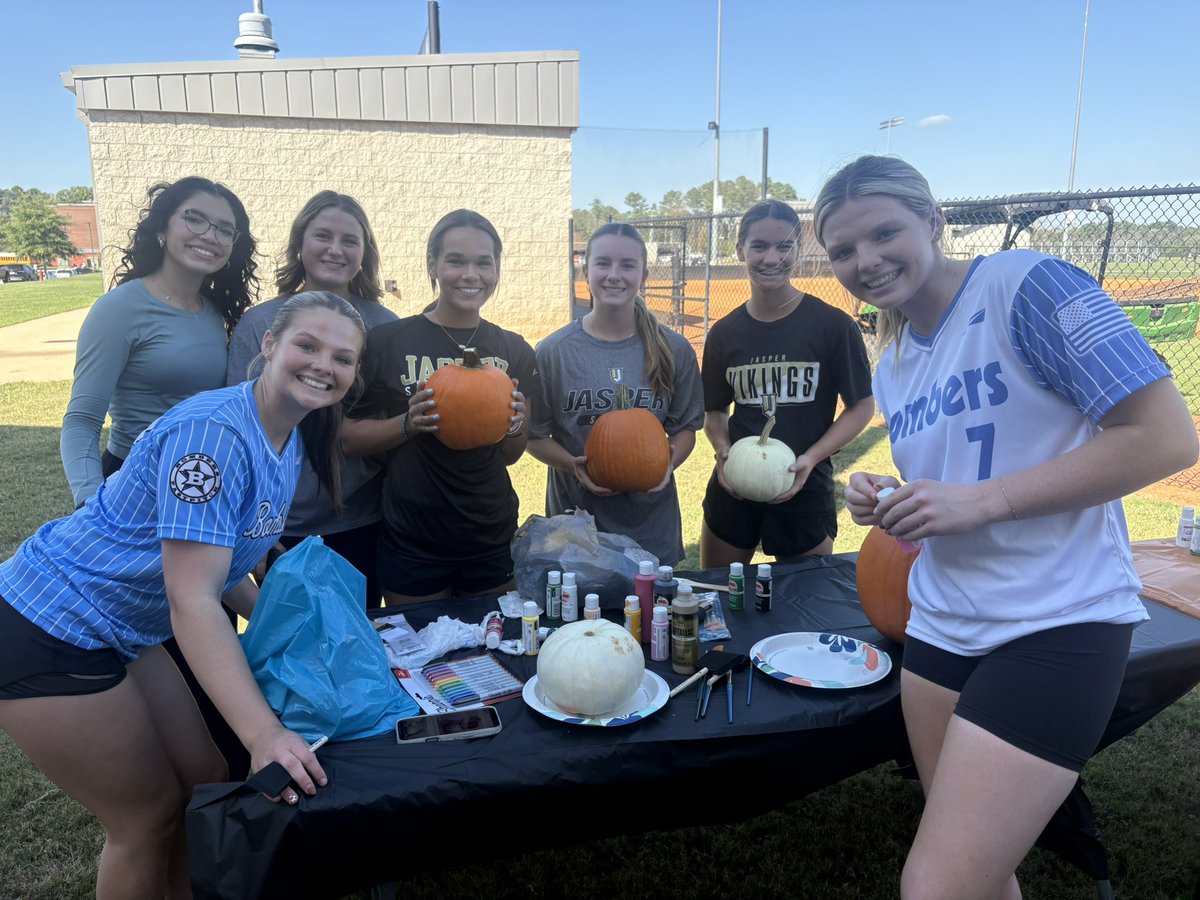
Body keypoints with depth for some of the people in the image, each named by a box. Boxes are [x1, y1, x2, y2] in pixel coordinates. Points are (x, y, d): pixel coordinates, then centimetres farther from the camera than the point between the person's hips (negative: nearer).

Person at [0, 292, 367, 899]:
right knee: (150, 816, 3)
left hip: (122, 635, 9)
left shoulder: (289, 443, 2)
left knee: (205, 782, 14)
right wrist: (263, 734, -38)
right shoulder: (214, 431, -28)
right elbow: (190, 597, -33)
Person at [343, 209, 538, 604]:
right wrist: (408, 423, -21)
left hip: (492, 541, 3)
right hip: (412, 543, -3)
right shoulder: (388, 341, -8)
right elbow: (351, 438, -4)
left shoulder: (513, 350, 2)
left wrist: (515, 426, -11)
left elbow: (509, 456, 9)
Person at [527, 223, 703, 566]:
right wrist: (574, 465, -18)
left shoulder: (674, 351, -1)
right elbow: (535, 435, 0)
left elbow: (685, 427, 7)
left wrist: (668, 463, -13)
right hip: (575, 515, -1)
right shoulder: (553, 352, -5)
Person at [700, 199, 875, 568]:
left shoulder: (833, 326, -9)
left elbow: (861, 406, -4)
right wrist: (723, 452, -9)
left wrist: (810, 459, -17)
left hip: (803, 488, -3)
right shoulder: (724, 334, 2)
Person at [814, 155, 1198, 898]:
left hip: (1054, 627, -7)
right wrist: (887, 504, 0)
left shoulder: (1026, 285, -13)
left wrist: (980, 501, -21)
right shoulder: (893, 367, 11)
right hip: (943, 626, 8)